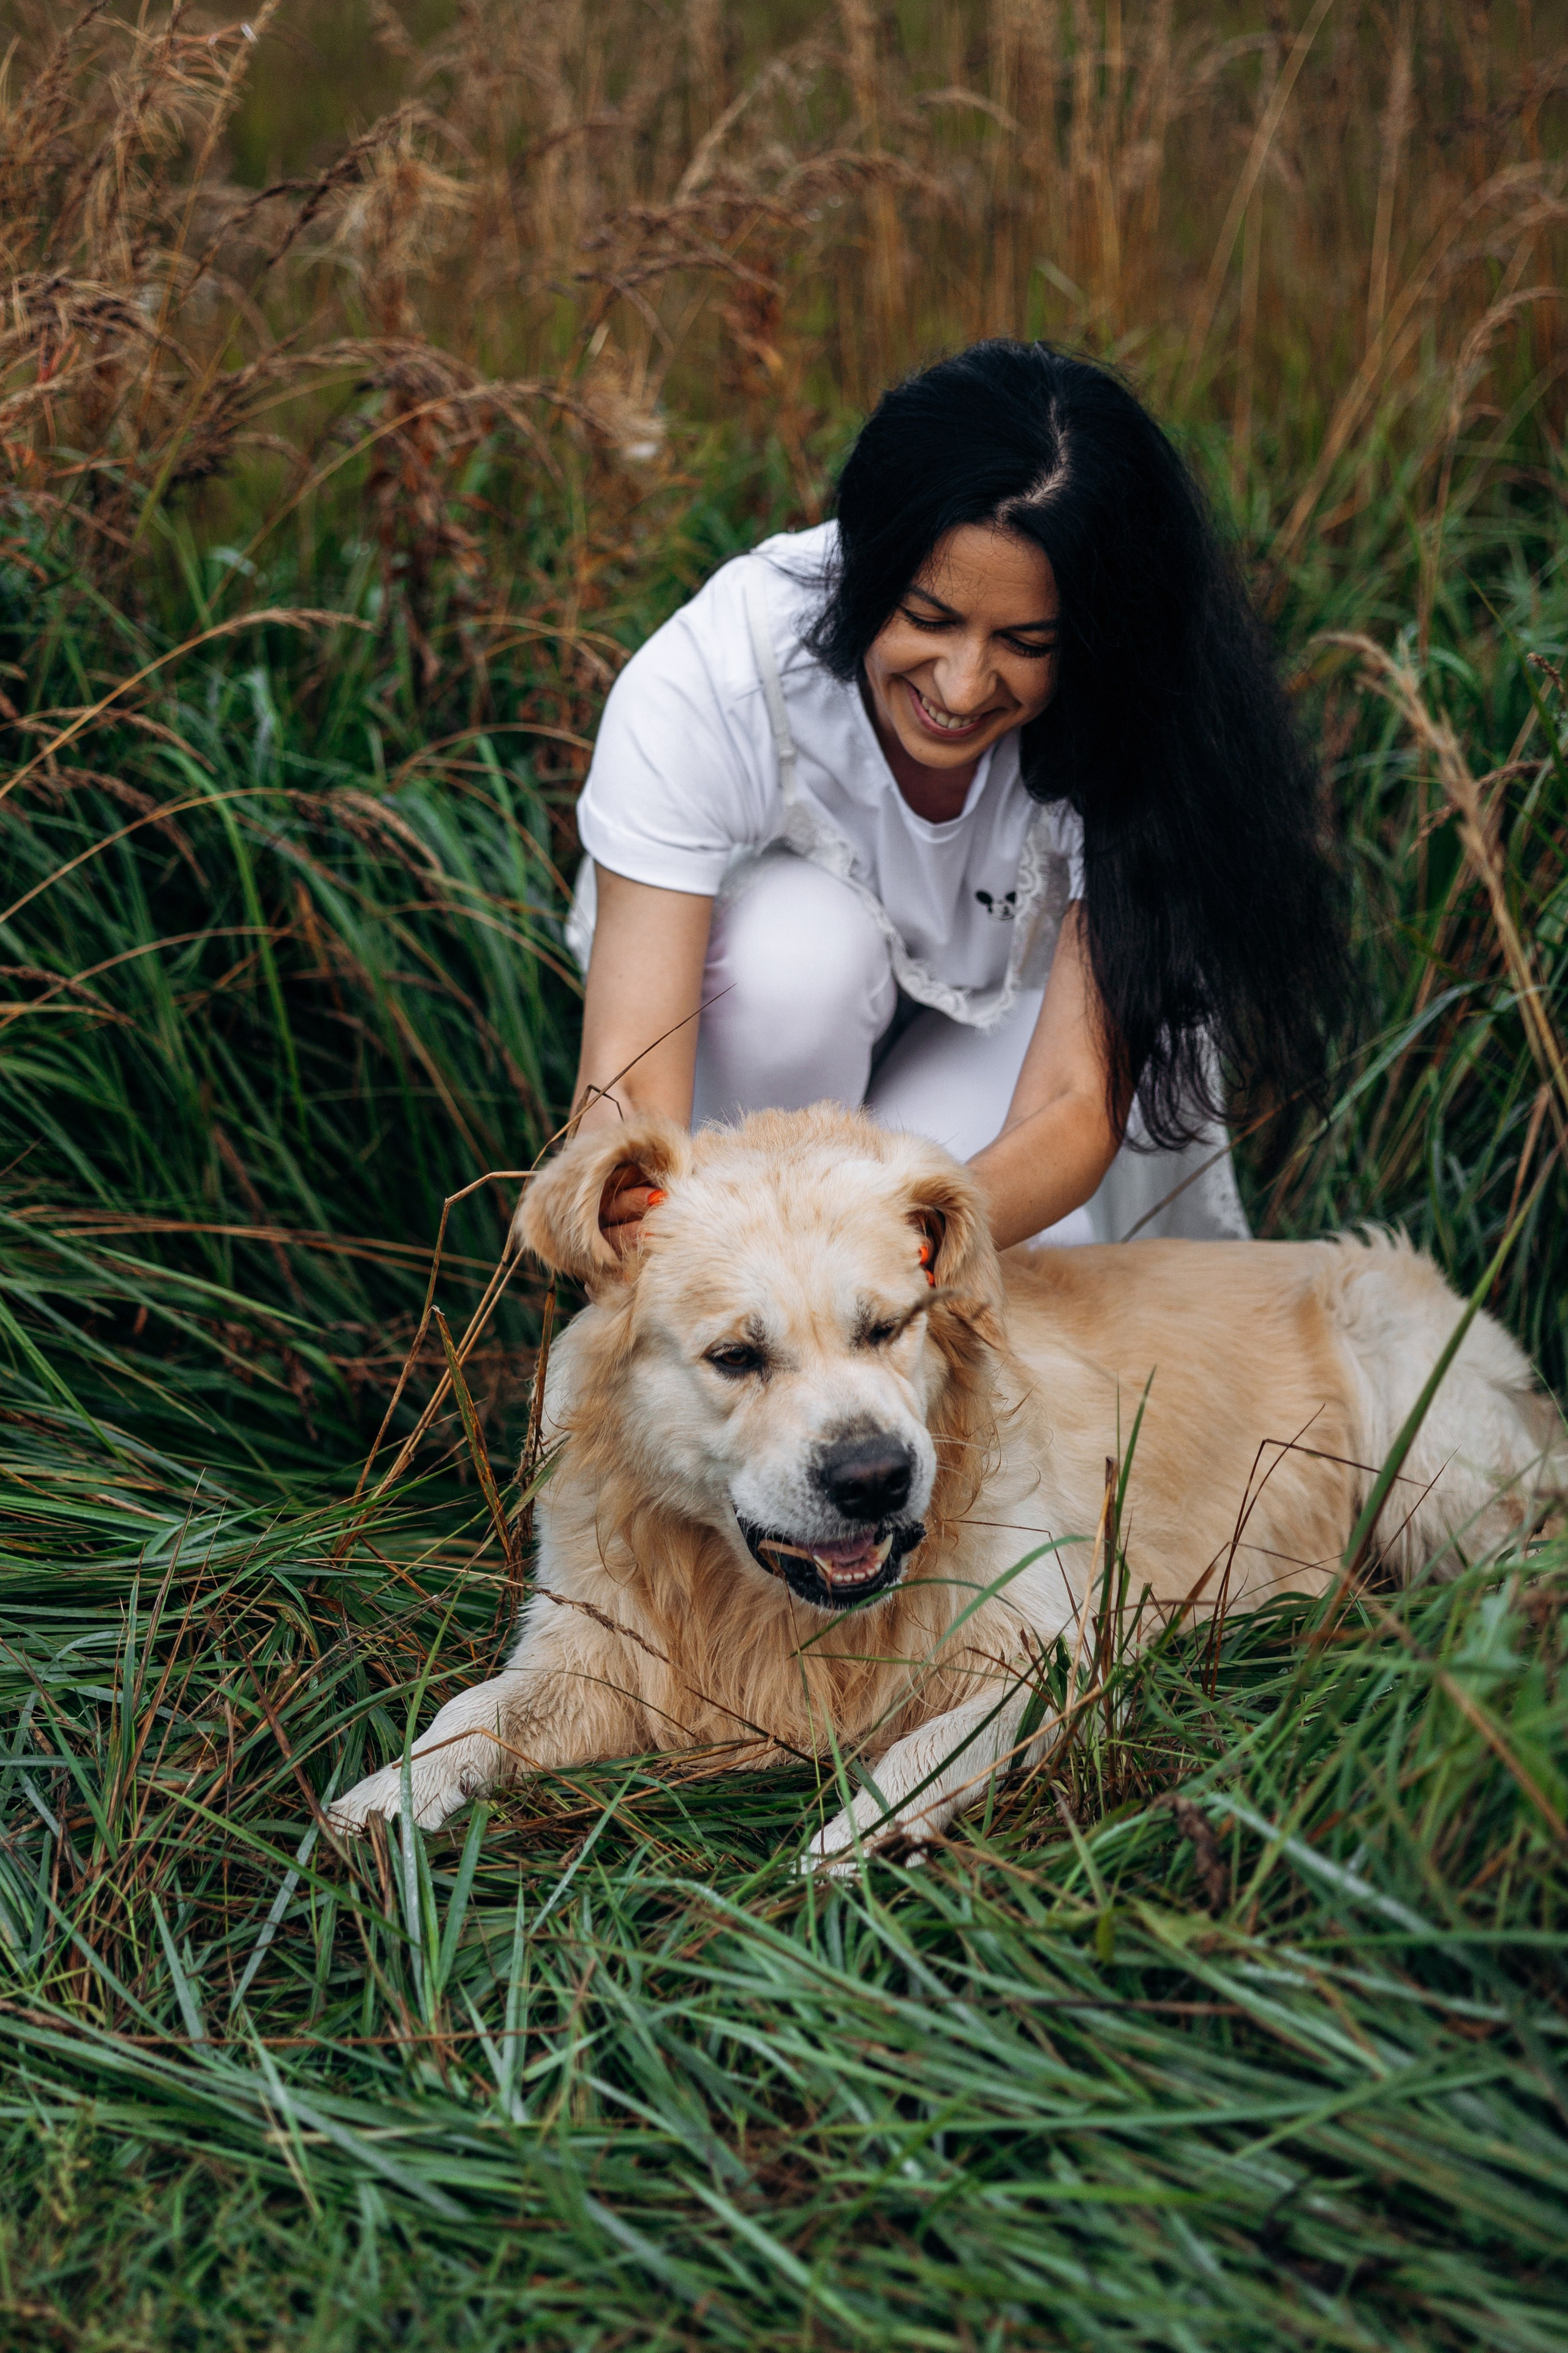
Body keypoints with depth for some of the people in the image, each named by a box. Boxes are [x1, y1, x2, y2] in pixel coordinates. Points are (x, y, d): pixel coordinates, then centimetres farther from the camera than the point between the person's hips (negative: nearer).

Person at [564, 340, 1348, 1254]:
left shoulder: (1121, 725, -32)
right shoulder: (698, 689, -35)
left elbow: (1077, 1106, -37)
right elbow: (628, 1089, -40)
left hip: (1013, 1017, 0)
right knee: (800, 939, -36)